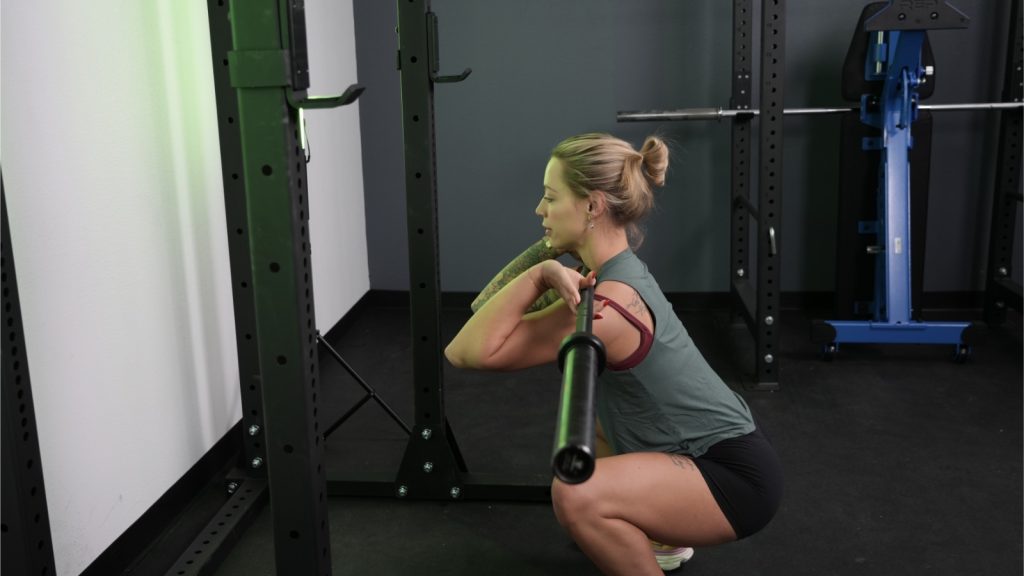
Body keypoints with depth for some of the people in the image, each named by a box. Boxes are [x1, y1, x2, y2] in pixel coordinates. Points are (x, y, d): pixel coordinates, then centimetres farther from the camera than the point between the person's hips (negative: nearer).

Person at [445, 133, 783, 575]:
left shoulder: (605, 307, -27)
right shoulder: (620, 271, 2)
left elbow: (467, 352, -25)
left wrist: (538, 275, -29)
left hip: (737, 477, -9)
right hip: (714, 454, 10)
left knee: (577, 495, -32)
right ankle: (661, 540, 31)